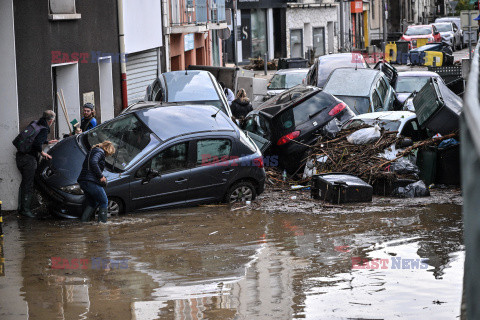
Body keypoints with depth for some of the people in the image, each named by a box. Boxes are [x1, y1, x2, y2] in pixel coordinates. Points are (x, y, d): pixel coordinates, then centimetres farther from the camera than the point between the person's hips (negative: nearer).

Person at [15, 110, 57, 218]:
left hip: (20, 156, 9)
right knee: (28, 184, -2)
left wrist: (47, 142, 38)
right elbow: (37, 143, -25)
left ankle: (21, 207, 24)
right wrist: (42, 152, -7)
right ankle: (25, 209, -1)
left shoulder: (34, 124, 13)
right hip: (29, 158, -9)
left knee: (24, 182, 19)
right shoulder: (44, 129, -12)